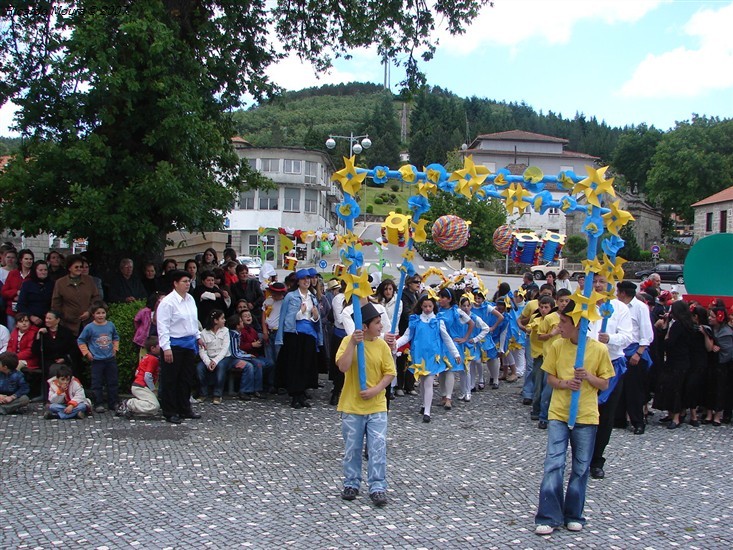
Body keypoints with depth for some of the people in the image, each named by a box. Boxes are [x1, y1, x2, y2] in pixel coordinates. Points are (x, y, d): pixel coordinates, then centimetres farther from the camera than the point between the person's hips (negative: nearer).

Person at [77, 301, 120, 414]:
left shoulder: (111, 325, 4)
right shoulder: (89, 327, -7)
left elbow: (116, 337, 21)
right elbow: (80, 340, 2)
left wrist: (115, 348, 9)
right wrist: (87, 353, -3)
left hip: (111, 359, 3)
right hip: (97, 360, -3)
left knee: (113, 382, 9)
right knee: (97, 383, 1)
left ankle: (113, 403, 18)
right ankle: (99, 404, 9)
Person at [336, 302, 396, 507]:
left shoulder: (382, 345, -1)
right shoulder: (348, 341, -7)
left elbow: (390, 373, 0)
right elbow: (343, 367, -20)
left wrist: (375, 390, -14)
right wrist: (353, 344, -27)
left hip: (376, 407, 1)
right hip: (352, 406, -1)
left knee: (378, 448, -1)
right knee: (352, 448, 9)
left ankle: (377, 487, 8)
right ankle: (351, 483, 25)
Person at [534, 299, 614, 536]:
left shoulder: (599, 349, -6)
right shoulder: (557, 346, -2)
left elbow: (604, 384, 1)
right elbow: (550, 377, 5)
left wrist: (588, 376, -19)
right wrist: (564, 383, -16)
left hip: (586, 416, 0)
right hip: (559, 414, 0)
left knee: (581, 468, 9)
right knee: (553, 465, -5)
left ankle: (574, 514, 24)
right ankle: (549, 517, 2)